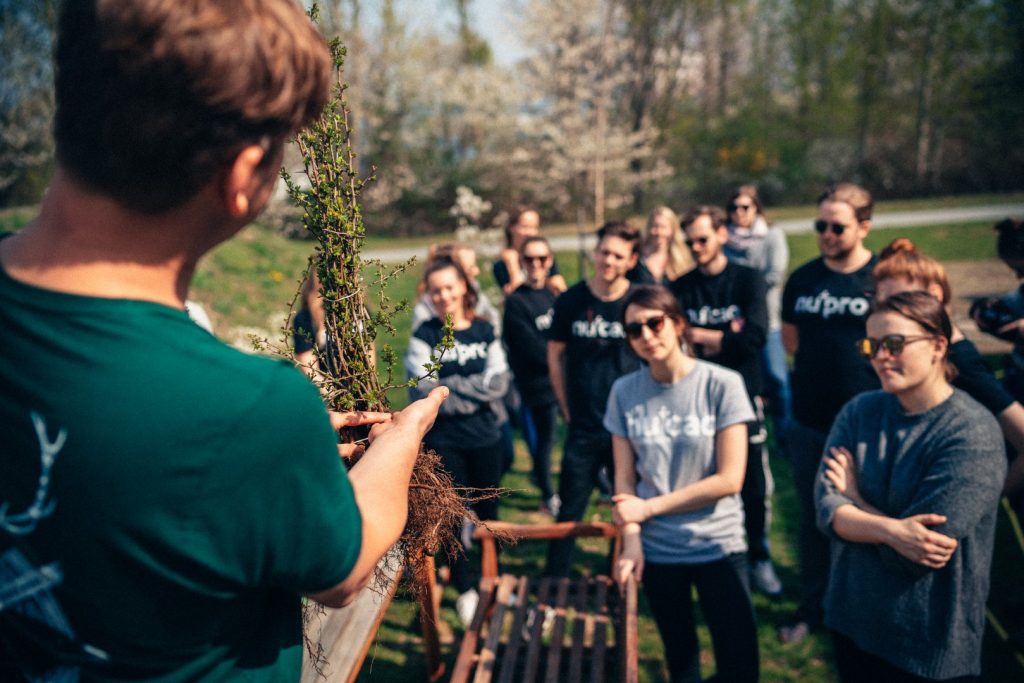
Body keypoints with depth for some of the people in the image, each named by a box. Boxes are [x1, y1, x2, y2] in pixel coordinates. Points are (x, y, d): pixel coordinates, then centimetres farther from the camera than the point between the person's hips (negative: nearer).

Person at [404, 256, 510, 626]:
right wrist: (476, 391, -15)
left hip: (485, 436, 2)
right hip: (443, 440, -2)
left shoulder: (484, 331, 2)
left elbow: (499, 383, -7)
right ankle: (465, 590, 23)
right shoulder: (424, 336, -5)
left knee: (488, 511, 14)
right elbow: (423, 392, -15)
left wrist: (449, 385, -16)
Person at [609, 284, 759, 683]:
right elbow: (625, 478, -1)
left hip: (719, 547, -2)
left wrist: (649, 507, -11)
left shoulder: (722, 384, -12)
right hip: (656, 551, 2)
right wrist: (631, 541, -14)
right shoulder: (625, 392, -4)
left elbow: (729, 479, -14)